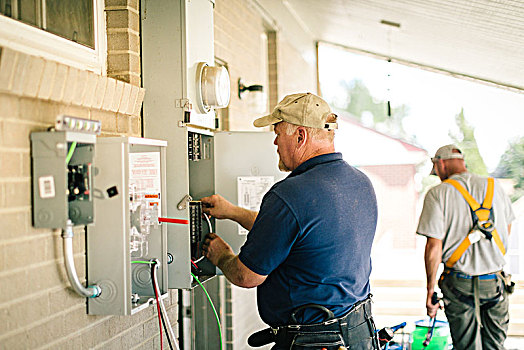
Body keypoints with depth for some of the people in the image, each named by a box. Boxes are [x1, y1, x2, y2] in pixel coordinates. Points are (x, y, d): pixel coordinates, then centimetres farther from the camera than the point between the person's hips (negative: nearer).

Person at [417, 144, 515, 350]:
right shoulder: (494, 186, 6)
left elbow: (434, 246, -12)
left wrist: (430, 289, -5)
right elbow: (507, 230, 19)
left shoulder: (438, 193, -8)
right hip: (495, 282, 4)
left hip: (460, 284, -3)